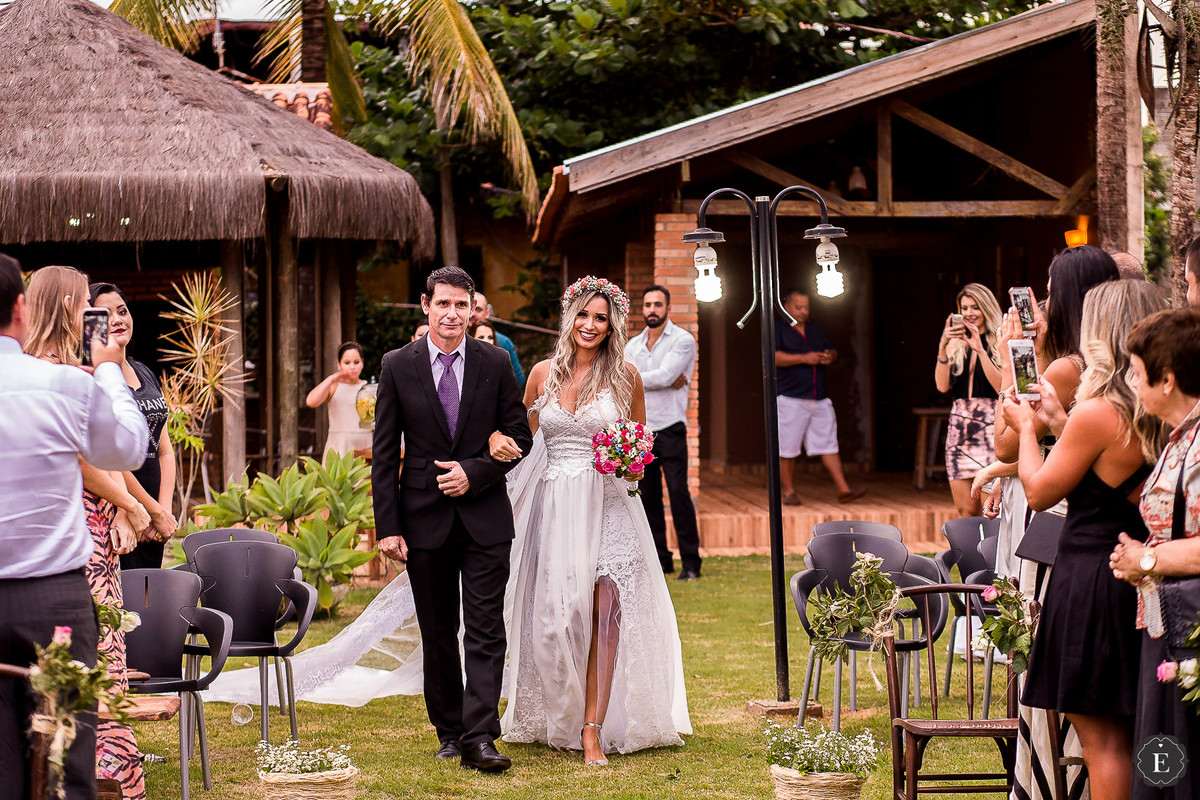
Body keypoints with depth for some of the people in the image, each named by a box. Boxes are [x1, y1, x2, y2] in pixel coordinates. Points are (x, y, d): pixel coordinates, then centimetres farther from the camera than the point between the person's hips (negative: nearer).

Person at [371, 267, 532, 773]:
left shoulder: (495, 364, 1)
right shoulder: (398, 366, 0)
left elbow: (519, 437, 5)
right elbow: (384, 452, 0)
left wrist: (474, 473, -12)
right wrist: (387, 526, -6)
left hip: (485, 517, 0)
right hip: (425, 517, 1)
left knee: (486, 631, -7)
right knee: (438, 633, 9)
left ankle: (479, 739, -9)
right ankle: (449, 730, 21)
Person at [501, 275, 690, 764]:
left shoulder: (624, 375, 3)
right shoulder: (543, 373, 7)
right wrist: (499, 439, -7)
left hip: (607, 503, -2)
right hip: (555, 502, 2)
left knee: (605, 611, -13)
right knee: (555, 611, 1)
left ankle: (593, 729, -11)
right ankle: (556, 720, 18)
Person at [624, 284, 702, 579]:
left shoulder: (683, 340, -2)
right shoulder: (633, 345, 14)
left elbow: (664, 375, -16)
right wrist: (661, 381, -12)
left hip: (669, 427, -5)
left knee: (678, 491, -11)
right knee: (648, 495, 6)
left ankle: (690, 561, -7)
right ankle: (660, 559, 13)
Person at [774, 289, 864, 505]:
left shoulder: (816, 329, 19)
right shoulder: (777, 329, -1)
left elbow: (832, 351, 26)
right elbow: (773, 357, -16)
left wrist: (830, 356, 0)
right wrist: (804, 359, -21)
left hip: (819, 398, 5)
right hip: (791, 398, -5)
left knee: (829, 444, 2)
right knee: (787, 449, -1)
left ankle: (843, 489, -1)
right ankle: (789, 491, 10)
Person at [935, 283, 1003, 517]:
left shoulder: (1000, 342, 1)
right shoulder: (957, 344, 13)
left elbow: (1002, 386, -10)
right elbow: (943, 386, 2)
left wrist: (980, 350, -14)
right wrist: (942, 347, -8)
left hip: (990, 425, -4)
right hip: (959, 425, 4)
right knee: (965, 511, 2)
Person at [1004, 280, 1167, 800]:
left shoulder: (1097, 414, -19)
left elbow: (1039, 492, -9)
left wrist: (1027, 428, 7)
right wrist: (1062, 423, 22)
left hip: (1091, 577, -8)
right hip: (1140, 577, 8)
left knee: (1101, 741, -1)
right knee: (1133, 735, 16)